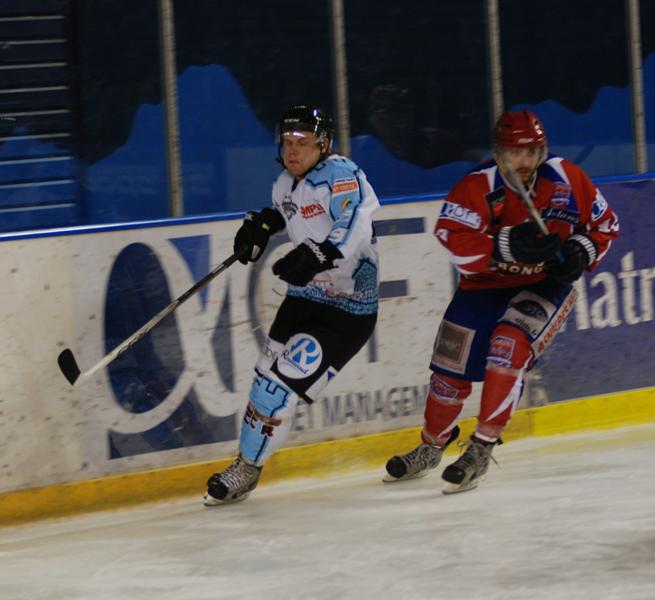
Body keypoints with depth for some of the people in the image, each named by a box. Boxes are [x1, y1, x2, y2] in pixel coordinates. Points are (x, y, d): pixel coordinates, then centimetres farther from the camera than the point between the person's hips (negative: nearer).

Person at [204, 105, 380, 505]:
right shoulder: (287, 183, 7)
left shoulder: (340, 176, -19)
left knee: (284, 382, -12)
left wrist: (318, 255, -48)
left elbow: (354, 226, -35)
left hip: (347, 310, -8)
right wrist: (263, 224, 11)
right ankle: (246, 464, 26)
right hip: (304, 297, 8)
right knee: (268, 376, 9)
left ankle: (247, 470, 2)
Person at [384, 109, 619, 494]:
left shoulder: (567, 179, -13)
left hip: (545, 285, -1)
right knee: (451, 368, 4)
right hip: (485, 286, 1)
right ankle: (432, 447, 32)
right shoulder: (478, 187, -20)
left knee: (510, 346, -27)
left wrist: (581, 253, -16)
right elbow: (454, 241, -32)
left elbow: (605, 224, 2)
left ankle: (482, 450, -17)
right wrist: (508, 245, -41)